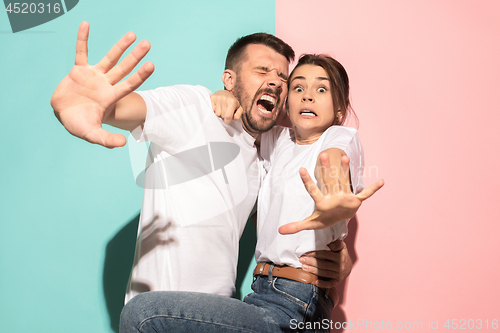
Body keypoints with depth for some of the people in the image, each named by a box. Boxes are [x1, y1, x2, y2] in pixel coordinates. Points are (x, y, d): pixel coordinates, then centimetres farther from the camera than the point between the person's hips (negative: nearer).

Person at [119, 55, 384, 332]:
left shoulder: (341, 137, -1)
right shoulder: (279, 140, 17)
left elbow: (332, 163, -25)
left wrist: (334, 209, -49)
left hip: (294, 308, -7)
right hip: (263, 292, 7)